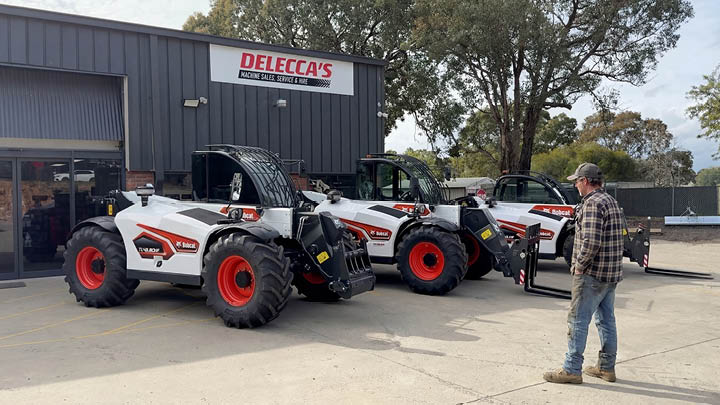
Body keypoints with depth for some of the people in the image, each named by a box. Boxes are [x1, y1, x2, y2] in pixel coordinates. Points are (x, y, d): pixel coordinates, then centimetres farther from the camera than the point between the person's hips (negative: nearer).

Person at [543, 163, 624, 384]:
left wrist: (579, 264, -14)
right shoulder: (611, 201, 15)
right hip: (611, 274, 10)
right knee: (606, 320, 15)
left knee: (578, 320, -3)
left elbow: (591, 241, -27)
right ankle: (607, 367, 23)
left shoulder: (593, 203, -17)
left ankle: (572, 369, 2)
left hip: (592, 274, -10)